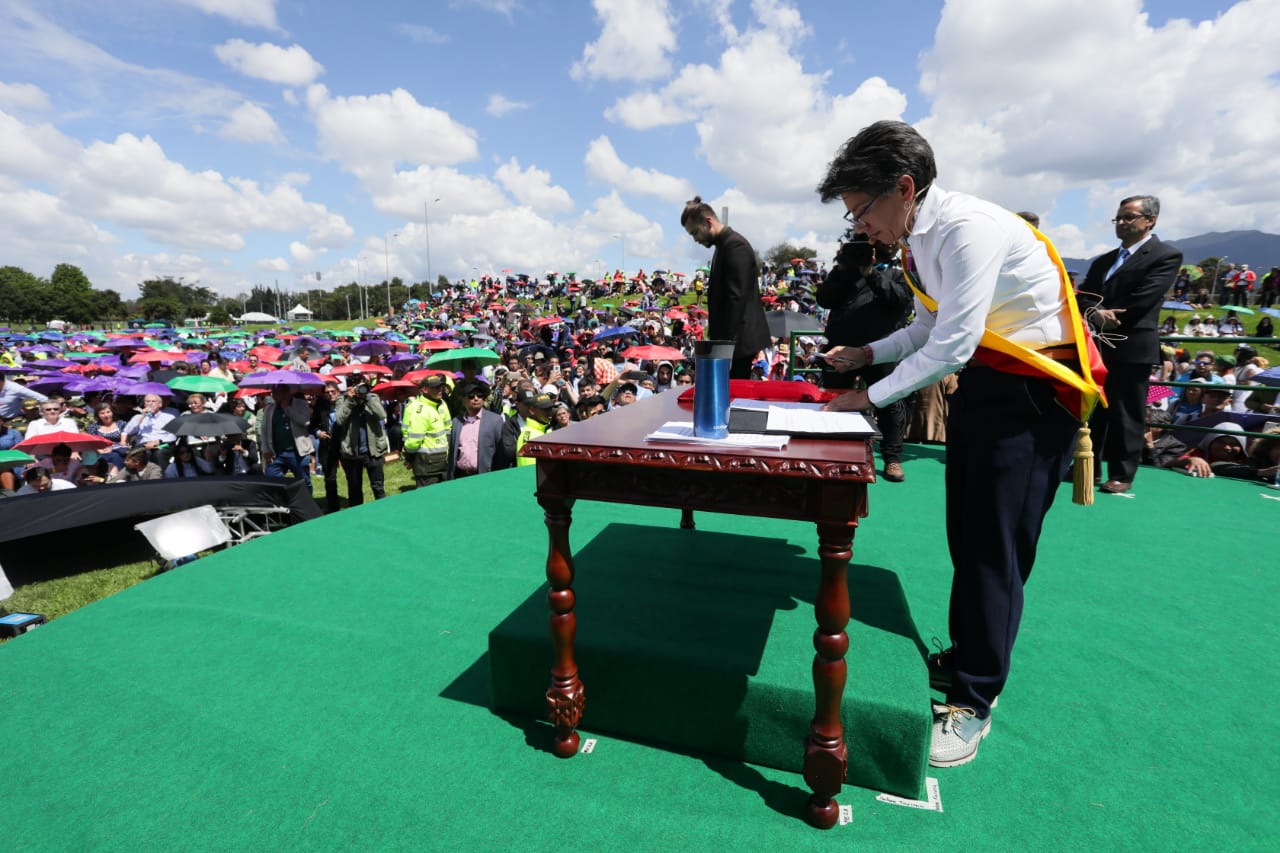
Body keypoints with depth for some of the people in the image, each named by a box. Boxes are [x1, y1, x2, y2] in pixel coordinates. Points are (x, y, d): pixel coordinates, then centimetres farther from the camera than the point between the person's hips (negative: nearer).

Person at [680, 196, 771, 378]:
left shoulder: (735, 245, -15)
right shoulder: (724, 245, 16)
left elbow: (737, 298, -22)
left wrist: (727, 344, -23)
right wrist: (715, 337, 17)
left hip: (738, 340, -10)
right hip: (730, 339, 10)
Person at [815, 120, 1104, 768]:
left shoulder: (968, 229, -24)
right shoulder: (917, 239, 4)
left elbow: (950, 348, -26)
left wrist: (870, 398, -17)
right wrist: (866, 353, 2)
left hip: (1036, 386, -9)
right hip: (980, 378, 9)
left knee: (997, 543, -5)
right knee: (964, 533, 13)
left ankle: (974, 700, 10)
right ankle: (965, 658, 31)